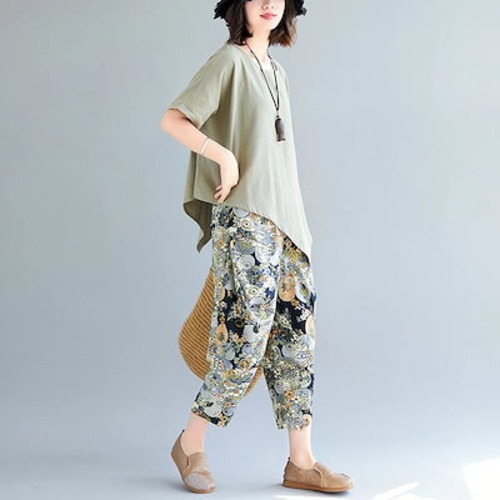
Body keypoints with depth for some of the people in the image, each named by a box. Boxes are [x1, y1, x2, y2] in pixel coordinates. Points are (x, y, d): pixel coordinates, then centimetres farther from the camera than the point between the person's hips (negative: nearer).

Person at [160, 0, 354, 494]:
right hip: (244, 219, -8)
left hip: (286, 217, 8)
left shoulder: (277, 71, 18)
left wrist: (291, 218, 18)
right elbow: (172, 119, -11)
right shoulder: (228, 61, -4)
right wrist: (223, 156, -21)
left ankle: (300, 462, 13)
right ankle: (190, 444, 12)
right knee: (245, 339, -8)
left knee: (295, 340, 6)